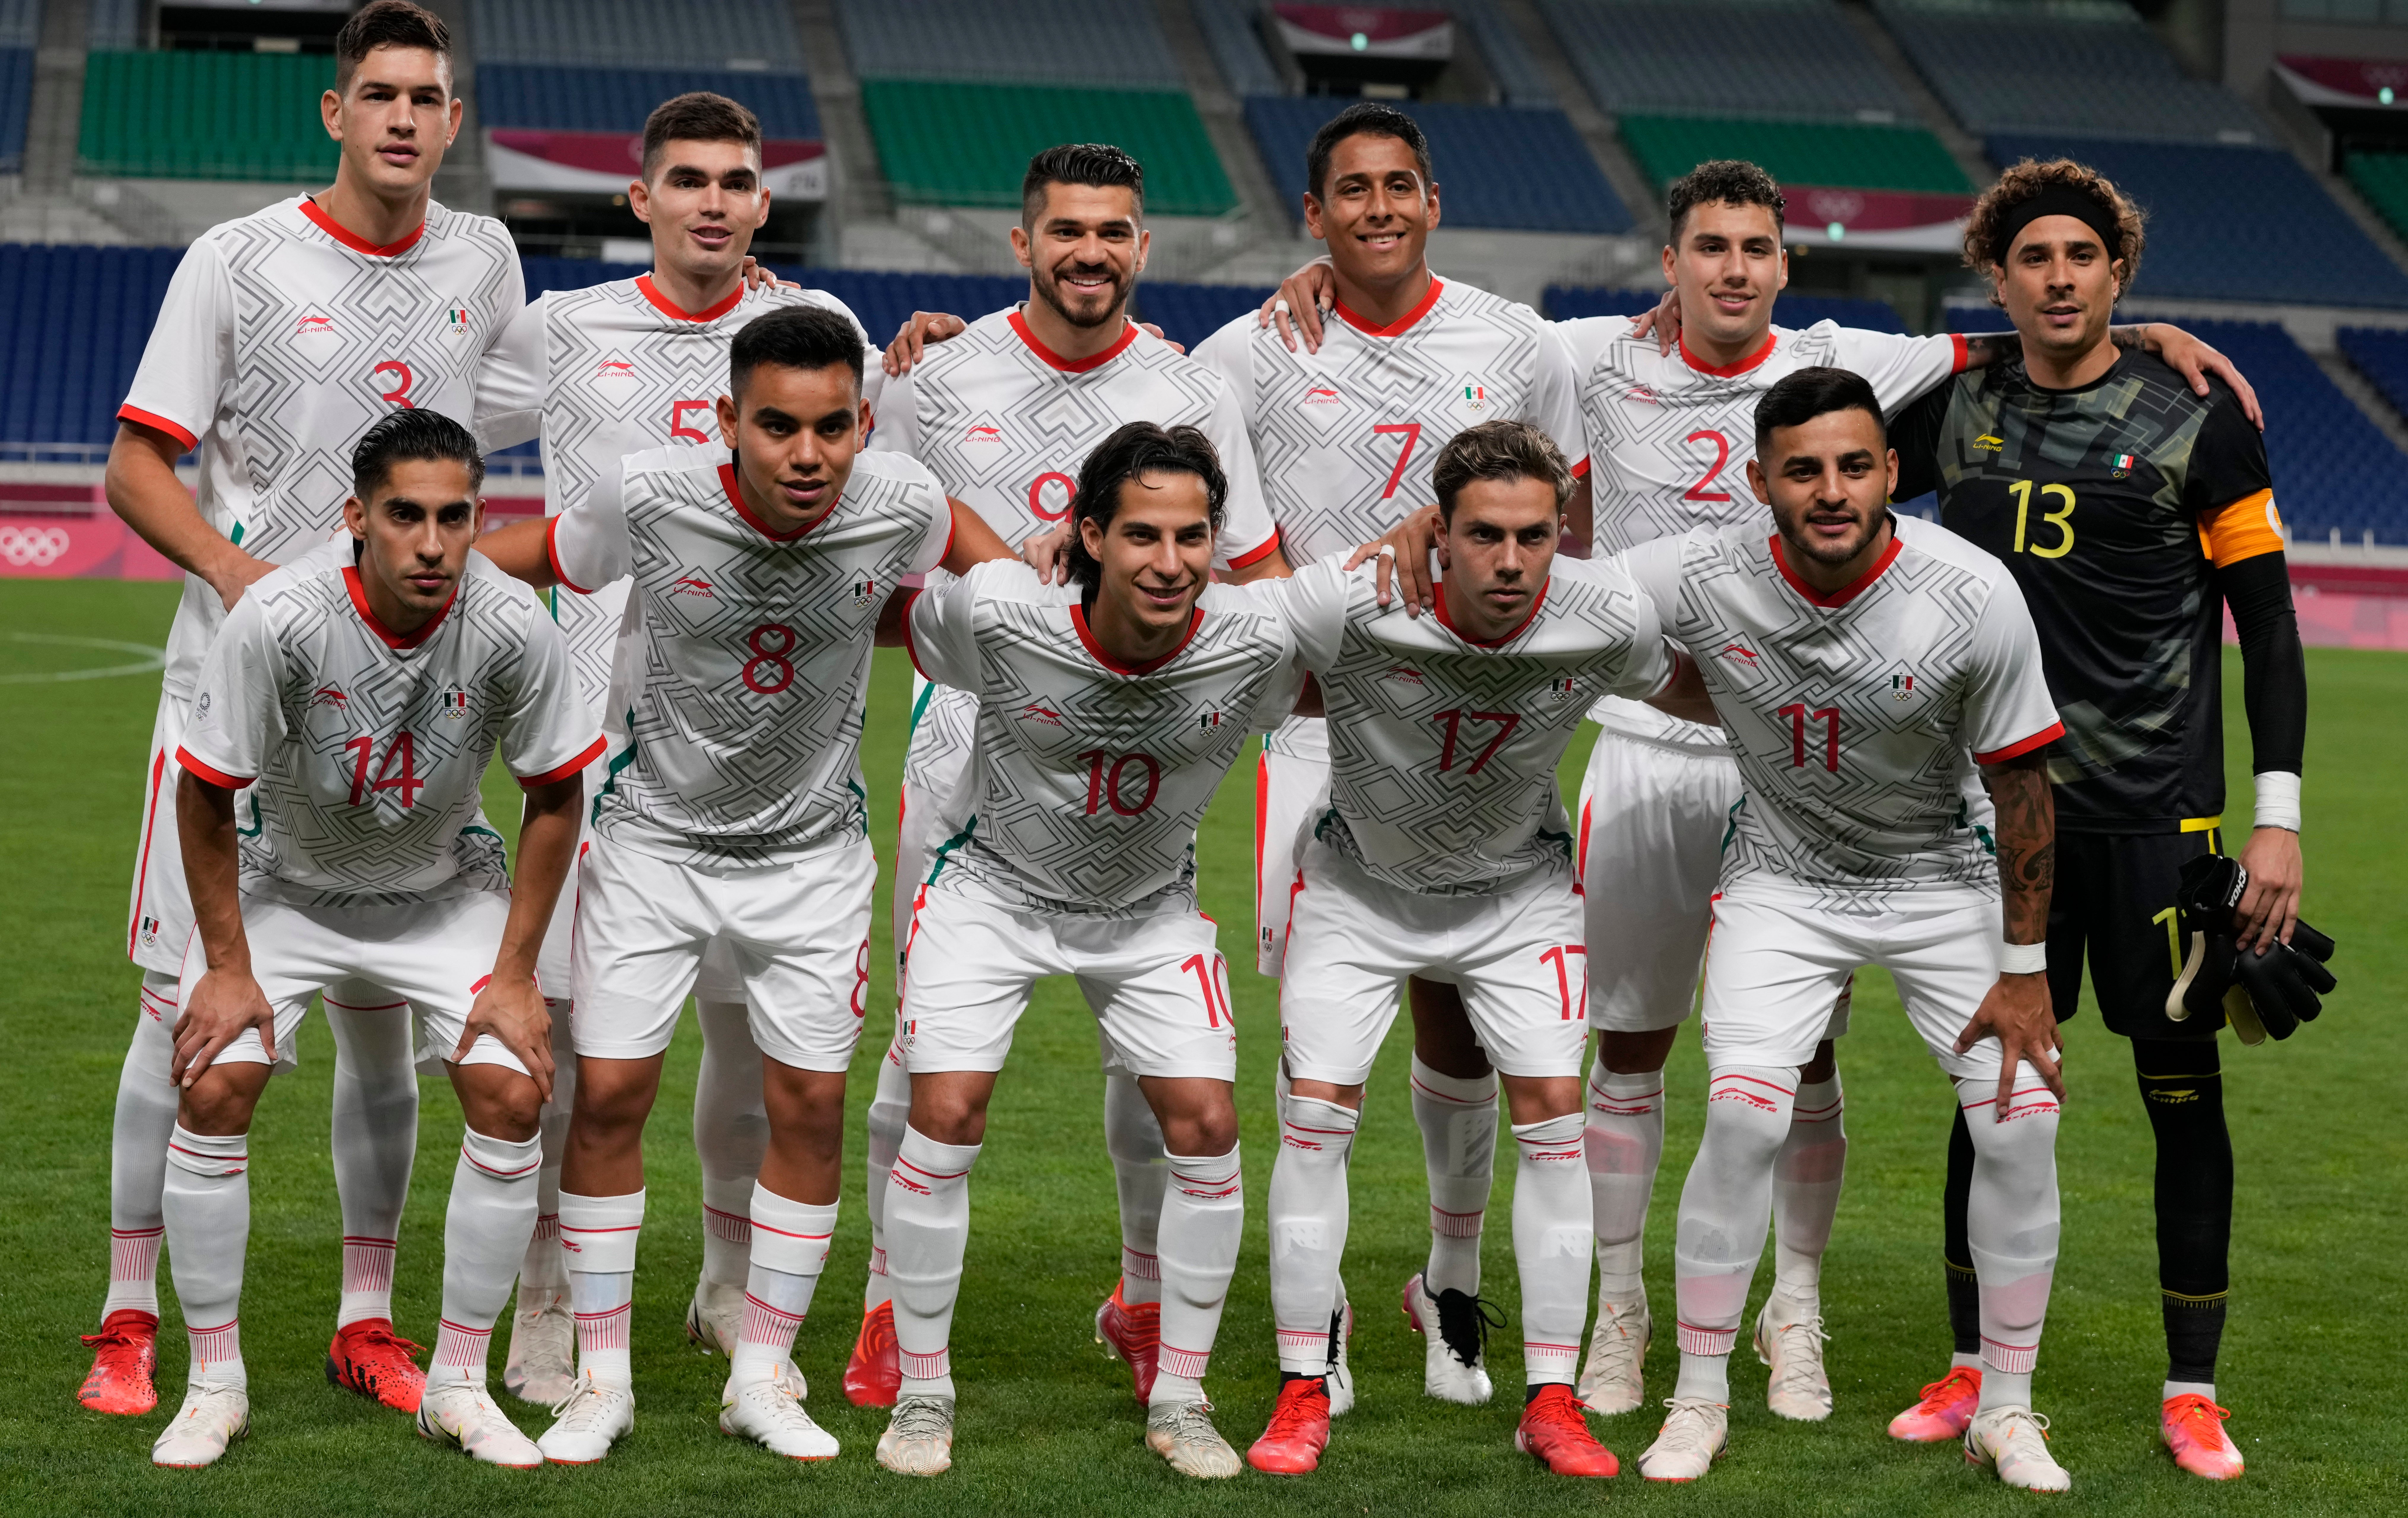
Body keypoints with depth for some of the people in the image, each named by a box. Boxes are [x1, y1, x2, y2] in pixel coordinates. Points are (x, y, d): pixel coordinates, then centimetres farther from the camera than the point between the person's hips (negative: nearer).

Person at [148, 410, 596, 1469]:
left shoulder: (512, 627, -25)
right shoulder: (279, 619, -30)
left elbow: (554, 797, -9)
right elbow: (205, 792, -16)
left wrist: (515, 974, -9)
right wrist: (227, 967, -13)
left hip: (447, 889, 1)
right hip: (282, 881, -1)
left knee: (510, 1097, -14)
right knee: (212, 1087, -17)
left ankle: (458, 1385, 3)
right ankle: (214, 1386, 0)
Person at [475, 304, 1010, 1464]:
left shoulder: (898, 509, -19)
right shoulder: (648, 499, -23)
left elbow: (968, 543, 7)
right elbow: (516, 559, -5)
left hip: (811, 851, 1)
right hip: (654, 834, -1)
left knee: (811, 1105, 1)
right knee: (608, 1093, -4)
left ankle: (762, 1376, 17)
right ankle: (601, 1380, 11)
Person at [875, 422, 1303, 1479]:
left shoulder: (1258, 647, -25)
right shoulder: (997, 616, -30)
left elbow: (1334, 693, 1)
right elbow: (892, 628, -6)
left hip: (1151, 907, 2)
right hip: (993, 885, -2)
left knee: (1205, 1123, -8)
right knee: (946, 1116, -12)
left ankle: (1178, 1401, 9)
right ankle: (922, 1394, 6)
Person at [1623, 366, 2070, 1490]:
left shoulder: (1975, 597, -24)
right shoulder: (1703, 580, -22)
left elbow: (2021, 786, -13)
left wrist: (2023, 971, -10)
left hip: (1946, 878, 0)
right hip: (1783, 880, 0)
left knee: (2022, 1122, -9)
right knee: (1743, 1118, -17)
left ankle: (2006, 1413, 8)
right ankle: (1699, 1401, 1)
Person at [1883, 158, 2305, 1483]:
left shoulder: (2198, 422, -4)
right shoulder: (1957, 414, 5)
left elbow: (2269, 623, -3)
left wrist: (2278, 816, -9)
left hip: (2154, 812, -3)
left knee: (2183, 1091, 0)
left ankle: (2192, 1393, 10)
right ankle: (1975, 1368, 17)